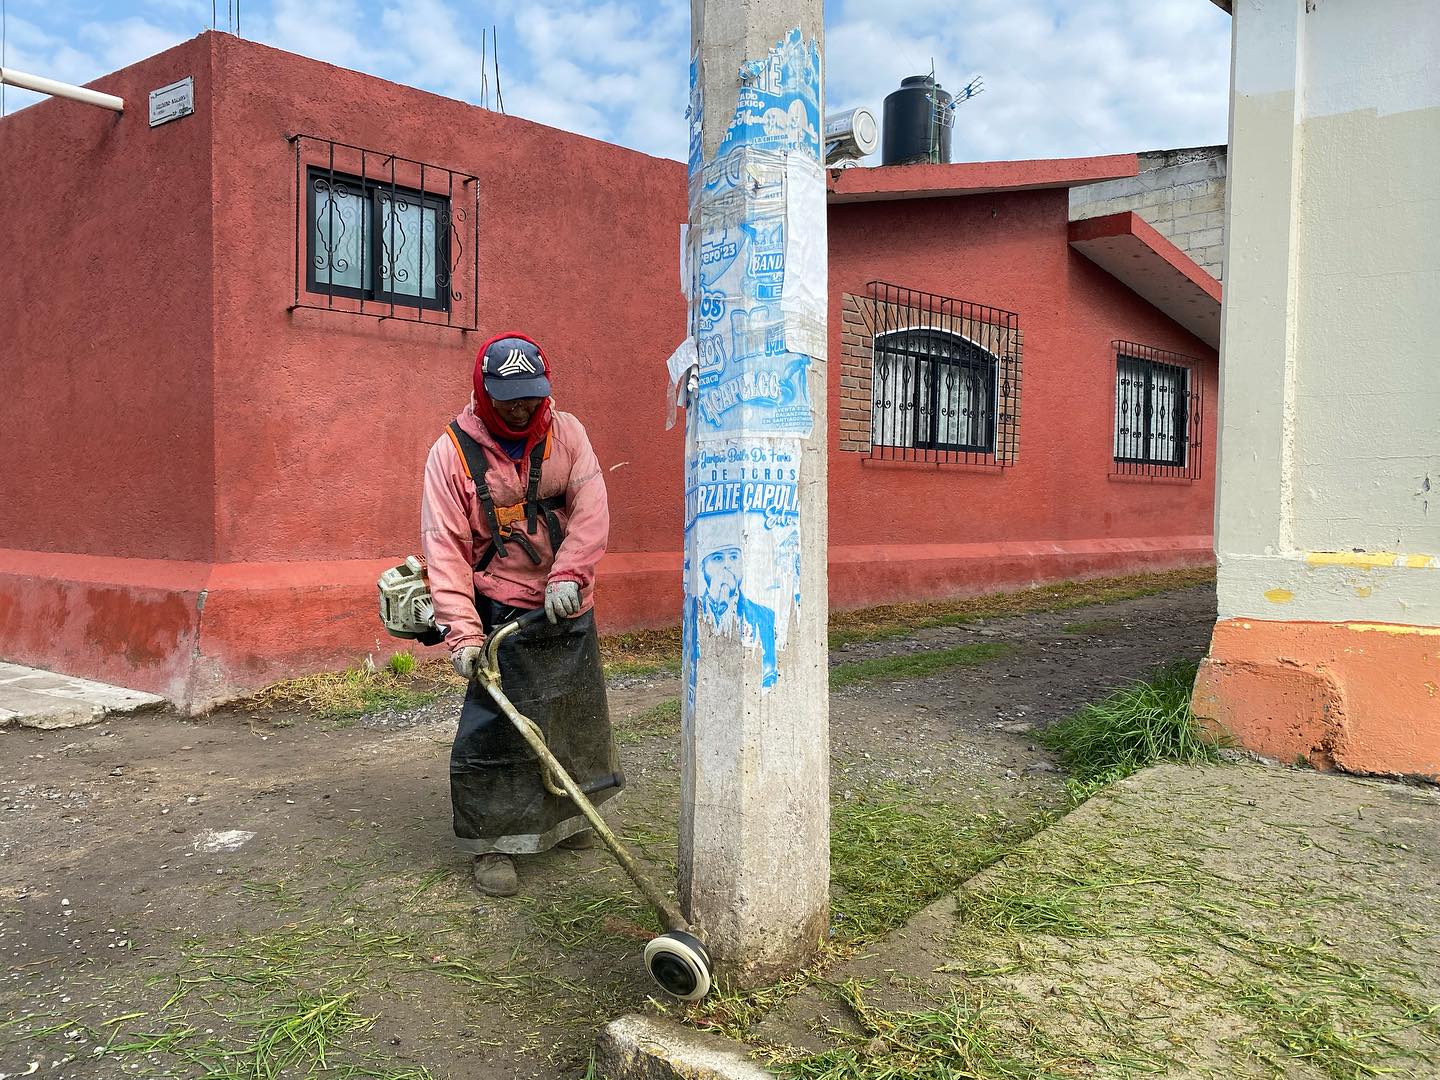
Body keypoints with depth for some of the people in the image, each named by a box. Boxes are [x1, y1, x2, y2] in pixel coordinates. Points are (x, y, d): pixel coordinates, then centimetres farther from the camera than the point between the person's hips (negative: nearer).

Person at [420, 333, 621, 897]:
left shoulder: (566, 432, -2)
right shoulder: (452, 450, -10)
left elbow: (591, 509, -12)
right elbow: (444, 547, -14)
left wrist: (568, 575, -27)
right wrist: (463, 632, -21)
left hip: (569, 606, 4)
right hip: (502, 613, -4)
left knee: (575, 716, 15)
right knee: (494, 726, -6)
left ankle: (562, 817, 37)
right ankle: (493, 844, 10)